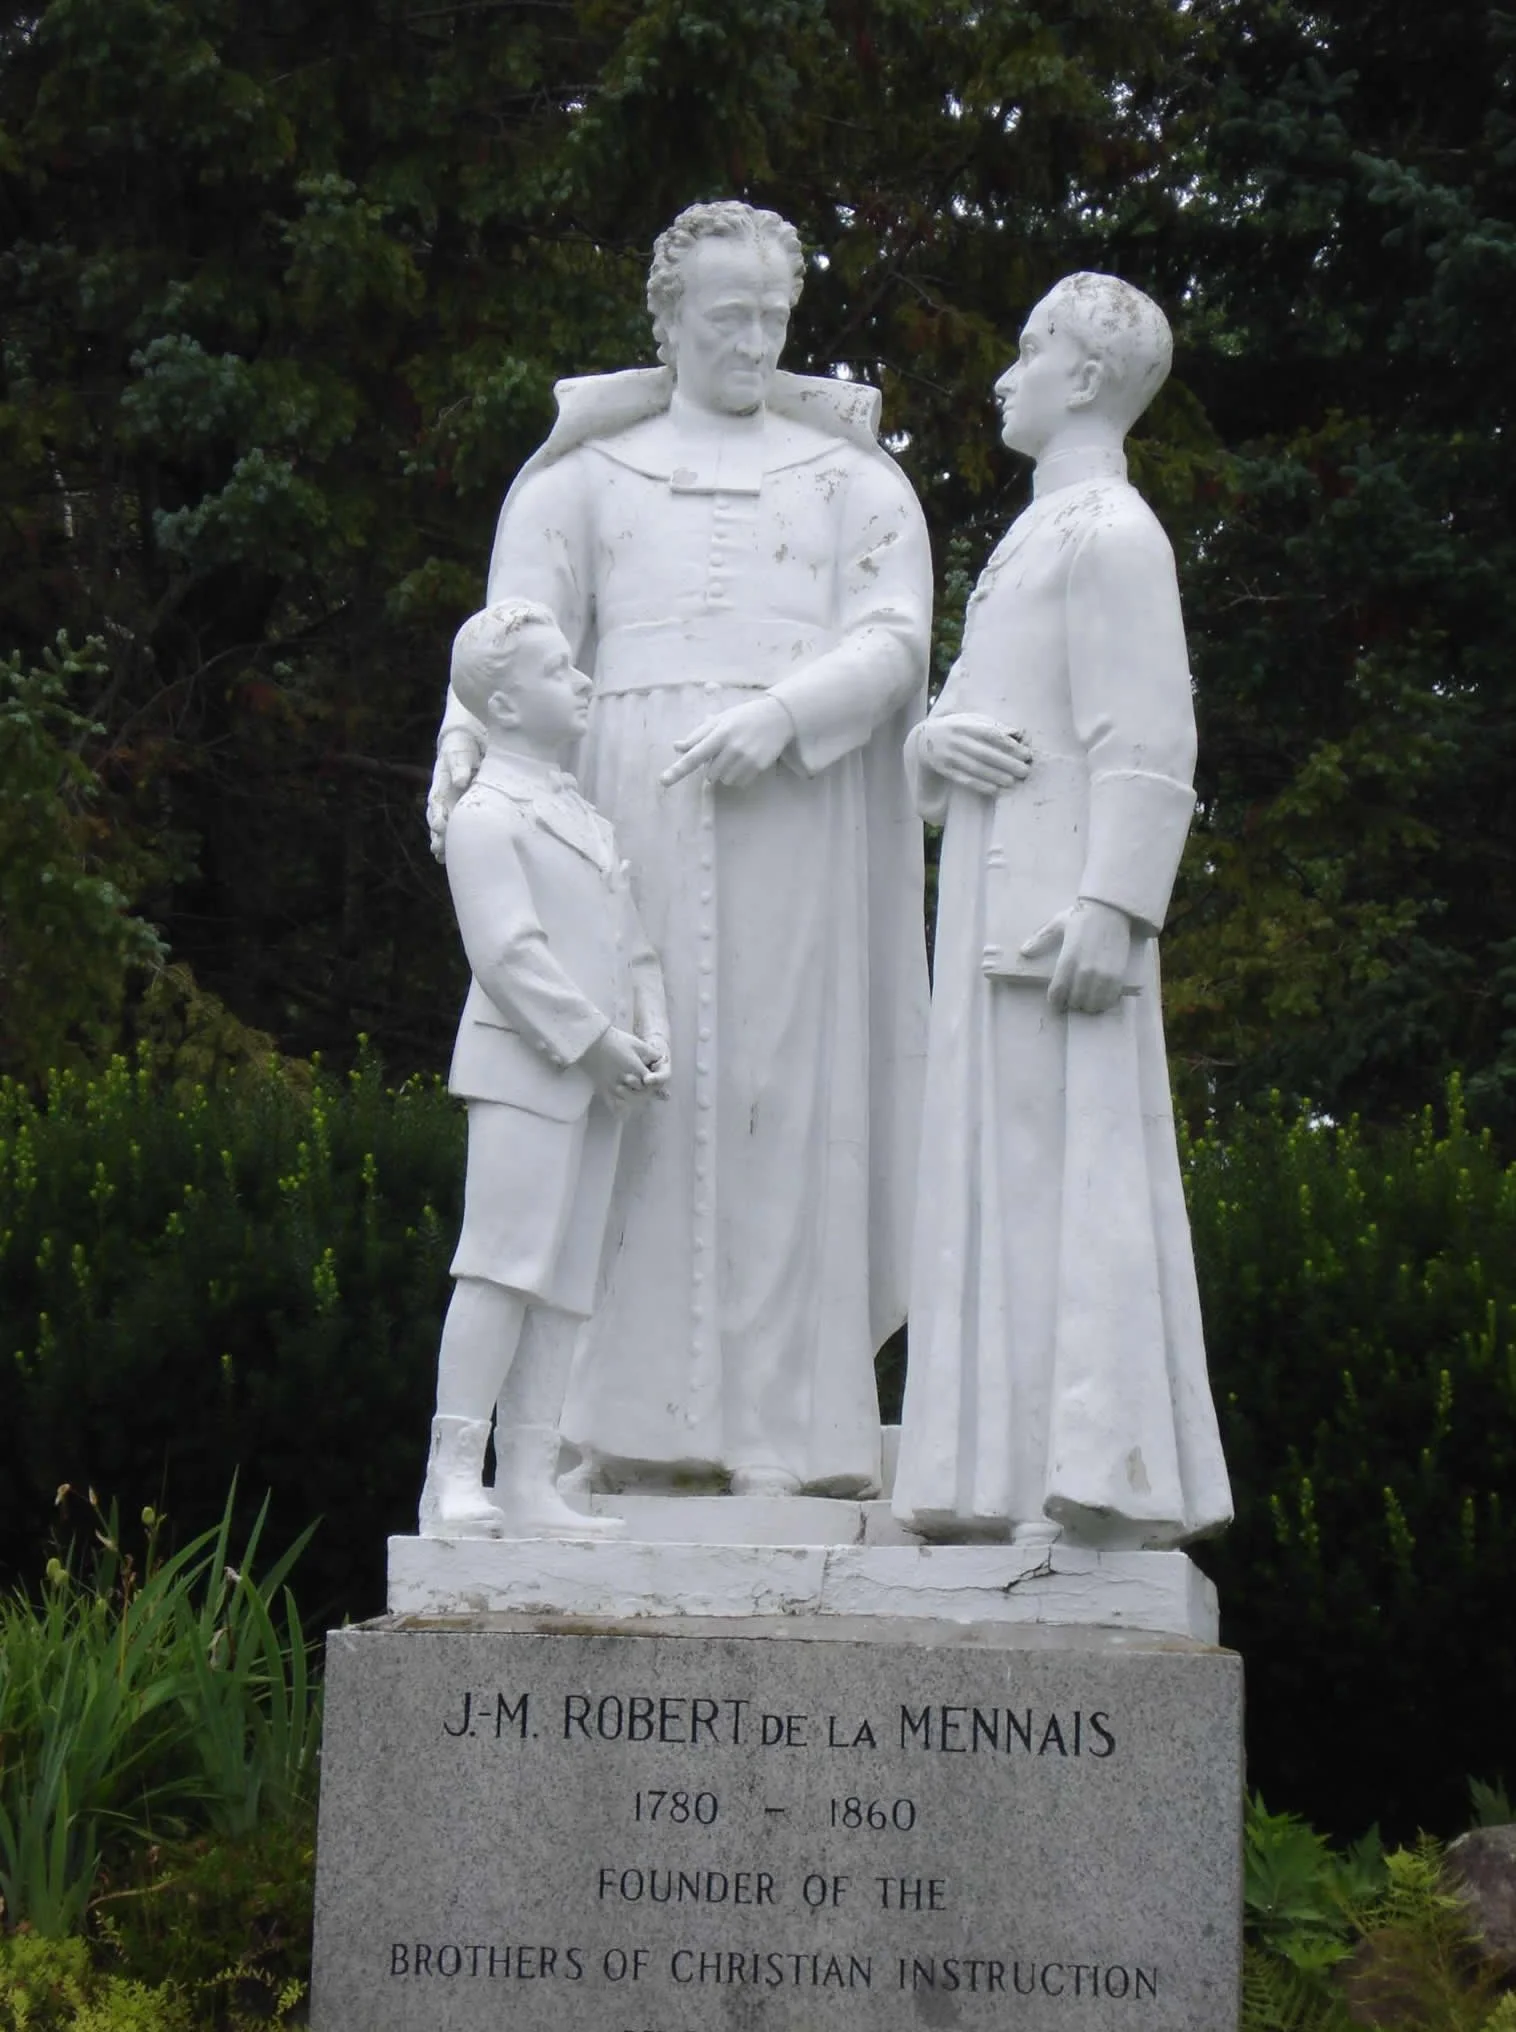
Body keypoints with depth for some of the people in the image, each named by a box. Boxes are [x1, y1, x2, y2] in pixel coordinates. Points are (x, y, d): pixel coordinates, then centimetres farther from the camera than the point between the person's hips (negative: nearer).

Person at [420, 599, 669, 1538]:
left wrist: (650, 1034, 5)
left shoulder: (585, 815, 21)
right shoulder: (487, 816, -6)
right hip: (523, 1071, -8)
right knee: (505, 1265, -12)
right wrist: (591, 1038, -17)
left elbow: (631, 941, 21)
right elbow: (508, 950, -15)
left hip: (595, 1079, 8)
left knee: (567, 1280, 6)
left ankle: (529, 1481, 8)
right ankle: (453, 1476, -10)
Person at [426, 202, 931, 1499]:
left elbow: (894, 642, 4)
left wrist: (781, 713, -15)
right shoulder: (586, 474, 17)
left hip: (797, 820, 0)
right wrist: (468, 747, -15)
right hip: (630, 810, 1)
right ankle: (620, 1422, -5)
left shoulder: (851, 475, 17)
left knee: (782, 1100, -7)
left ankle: (777, 1430, -8)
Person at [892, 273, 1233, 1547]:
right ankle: (1015, 1470, 12)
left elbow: (1148, 746, -15)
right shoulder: (1036, 535, 23)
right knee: (1000, 1181, 8)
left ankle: (1107, 1474, -10)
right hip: (996, 904, 10)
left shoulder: (1114, 536, -7)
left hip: (1062, 907, -10)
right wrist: (936, 741, -1)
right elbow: (962, 716, 23)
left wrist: (1110, 904, -23)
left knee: (1071, 1171, -10)